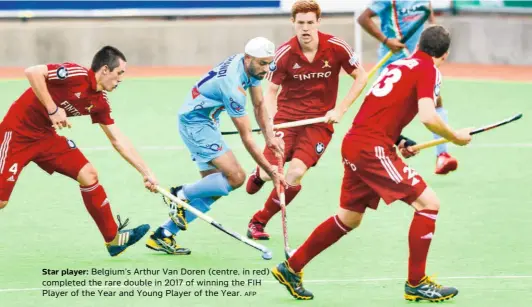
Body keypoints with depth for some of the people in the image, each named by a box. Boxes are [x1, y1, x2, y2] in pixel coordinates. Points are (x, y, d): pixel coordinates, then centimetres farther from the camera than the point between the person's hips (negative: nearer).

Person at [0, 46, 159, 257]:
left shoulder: (100, 102, 3)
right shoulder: (76, 75, -21)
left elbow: (118, 140, 10)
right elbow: (32, 72, -30)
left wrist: (146, 172, 8)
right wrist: (52, 109, -29)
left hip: (46, 136, 8)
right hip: (18, 132, -8)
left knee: (88, 174, 1)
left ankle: (113, 238, 10)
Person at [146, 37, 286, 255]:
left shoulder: (250, 66, -5)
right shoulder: (232, 85, -30)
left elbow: (259, 105, 9)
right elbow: (246, 137, -25)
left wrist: (270, 136, -7)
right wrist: (269, 170, -21)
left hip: (207, 122, 10)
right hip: (195, 123, -10)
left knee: (215, 187, 7)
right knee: (236, 177, -21)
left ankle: (162, 236, 10)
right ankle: (181, 194, -2)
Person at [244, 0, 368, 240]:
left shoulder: (336, 47, -11)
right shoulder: (285, 54, -10)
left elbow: (361, 78, -1)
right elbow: (271, 91, -5)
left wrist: (340, 109, -10)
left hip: (319, 121, 0)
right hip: (287, 118, 1)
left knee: (295, 173, -20)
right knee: (270, 173, -13)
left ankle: (259, 221, 0)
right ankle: (259, 173, 30)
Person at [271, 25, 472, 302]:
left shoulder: (398, 65, 19)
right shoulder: (429, 71, -6)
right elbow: (427, 117, -19)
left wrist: (396, 141, 16)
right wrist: (455, 137, -5)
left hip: (354, 143, 9)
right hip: (373, 148, -9)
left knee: (349, 218, 21)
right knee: (428, 203, -4)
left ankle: (291, 269, 29)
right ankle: (416, 284, 0)